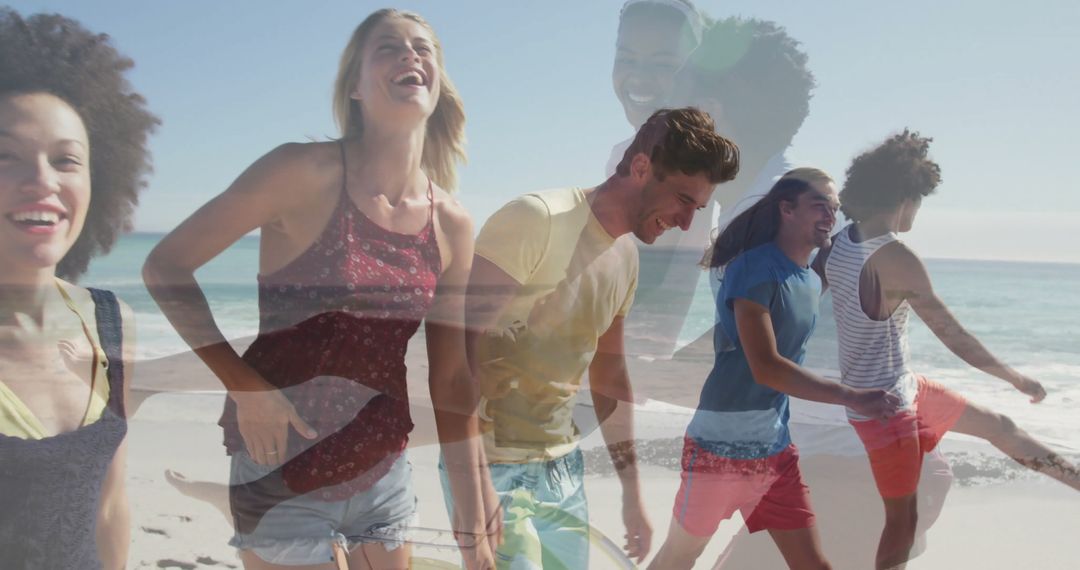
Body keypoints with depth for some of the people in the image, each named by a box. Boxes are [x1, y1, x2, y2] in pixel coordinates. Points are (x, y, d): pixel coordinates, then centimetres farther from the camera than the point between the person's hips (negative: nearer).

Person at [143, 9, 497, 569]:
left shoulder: (452, 224, -1)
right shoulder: (306, 172, -15)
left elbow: (452, 382, 4)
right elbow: (165, 267, -10)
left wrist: (472, 519, 6)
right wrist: (245, 387, -17)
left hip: (385, 477, 5)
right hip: (285, 480, -5)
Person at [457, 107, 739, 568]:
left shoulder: (626, 255, 8)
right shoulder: (537, 220, -17)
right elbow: (462, 348, -20)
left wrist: (632, 493, 20)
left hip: (563, 464, 8)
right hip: (494, 467, -7)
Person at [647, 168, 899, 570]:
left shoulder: (812, 282, 9)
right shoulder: (754, 268, -17)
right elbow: (765, 368, -25)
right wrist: (853, 398, -26)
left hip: (776, 450, 8)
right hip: (722, 447, -7)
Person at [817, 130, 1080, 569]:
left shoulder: (841, 243, -3)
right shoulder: (895, 258, -27)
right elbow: (955, 337, -22)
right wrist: (1017, 379, -10)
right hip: (885, 405, -9)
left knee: (998, 426, 21)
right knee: (903, 518, 6)